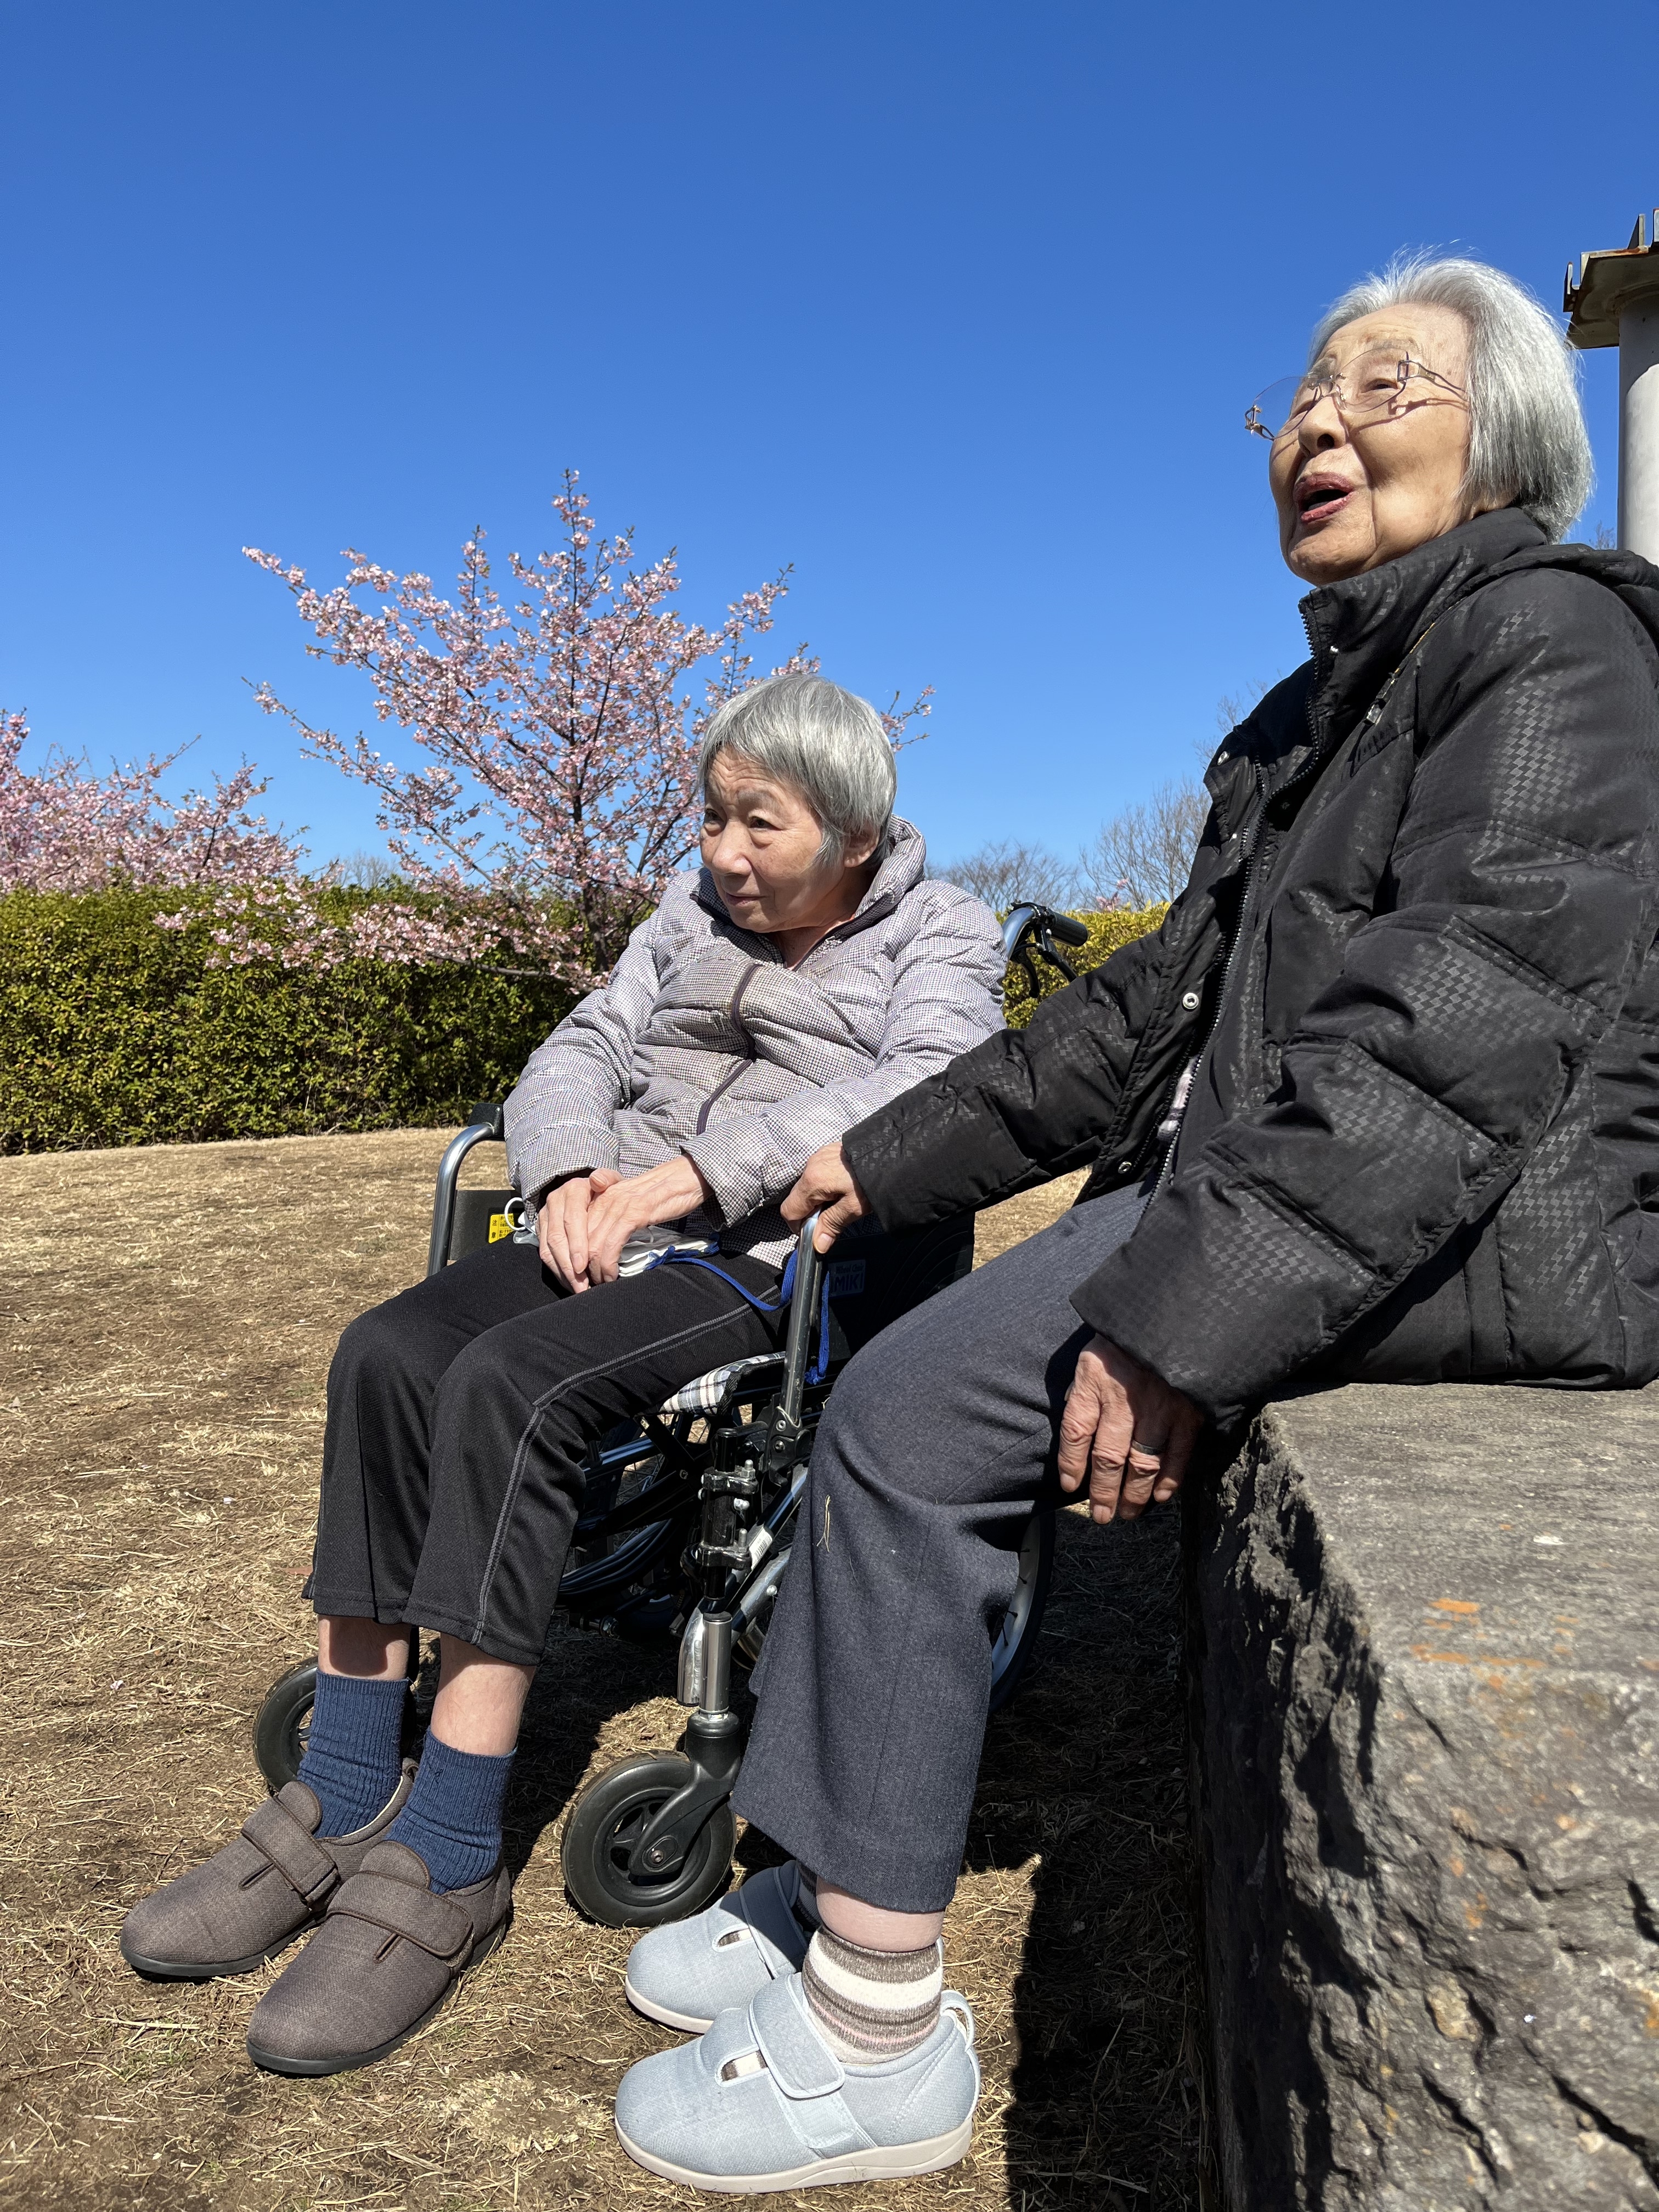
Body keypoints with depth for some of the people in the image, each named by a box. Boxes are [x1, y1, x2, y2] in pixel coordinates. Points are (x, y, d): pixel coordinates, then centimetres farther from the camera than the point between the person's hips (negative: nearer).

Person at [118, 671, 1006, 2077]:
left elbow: (927, 1091, -15)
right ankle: (344, 1810, -12)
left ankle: (451, 1863, -20)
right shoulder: (698, 912, 23)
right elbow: (587, 1048, 14)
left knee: (509, 1384, -31)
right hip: (619, 1225, 6)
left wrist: (697, 1171, -23)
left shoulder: (940, 941, 5)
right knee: (391, 1352, -22)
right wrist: (573, 1173, -9)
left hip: (774, 1262, -6)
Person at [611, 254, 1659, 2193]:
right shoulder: (1321, 710, 21)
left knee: (912, 1414, -17)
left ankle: (878, 2033, -4)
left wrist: (1186, 1316, -29)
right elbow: (1163, 1002, 20)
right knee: (902, 1397, 3)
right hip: (1271, 1177, 9)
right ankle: (820, 1901, 10)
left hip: (1486, 1223, -9)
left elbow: (1472, 1023, -23)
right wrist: (898, 1154, 17)